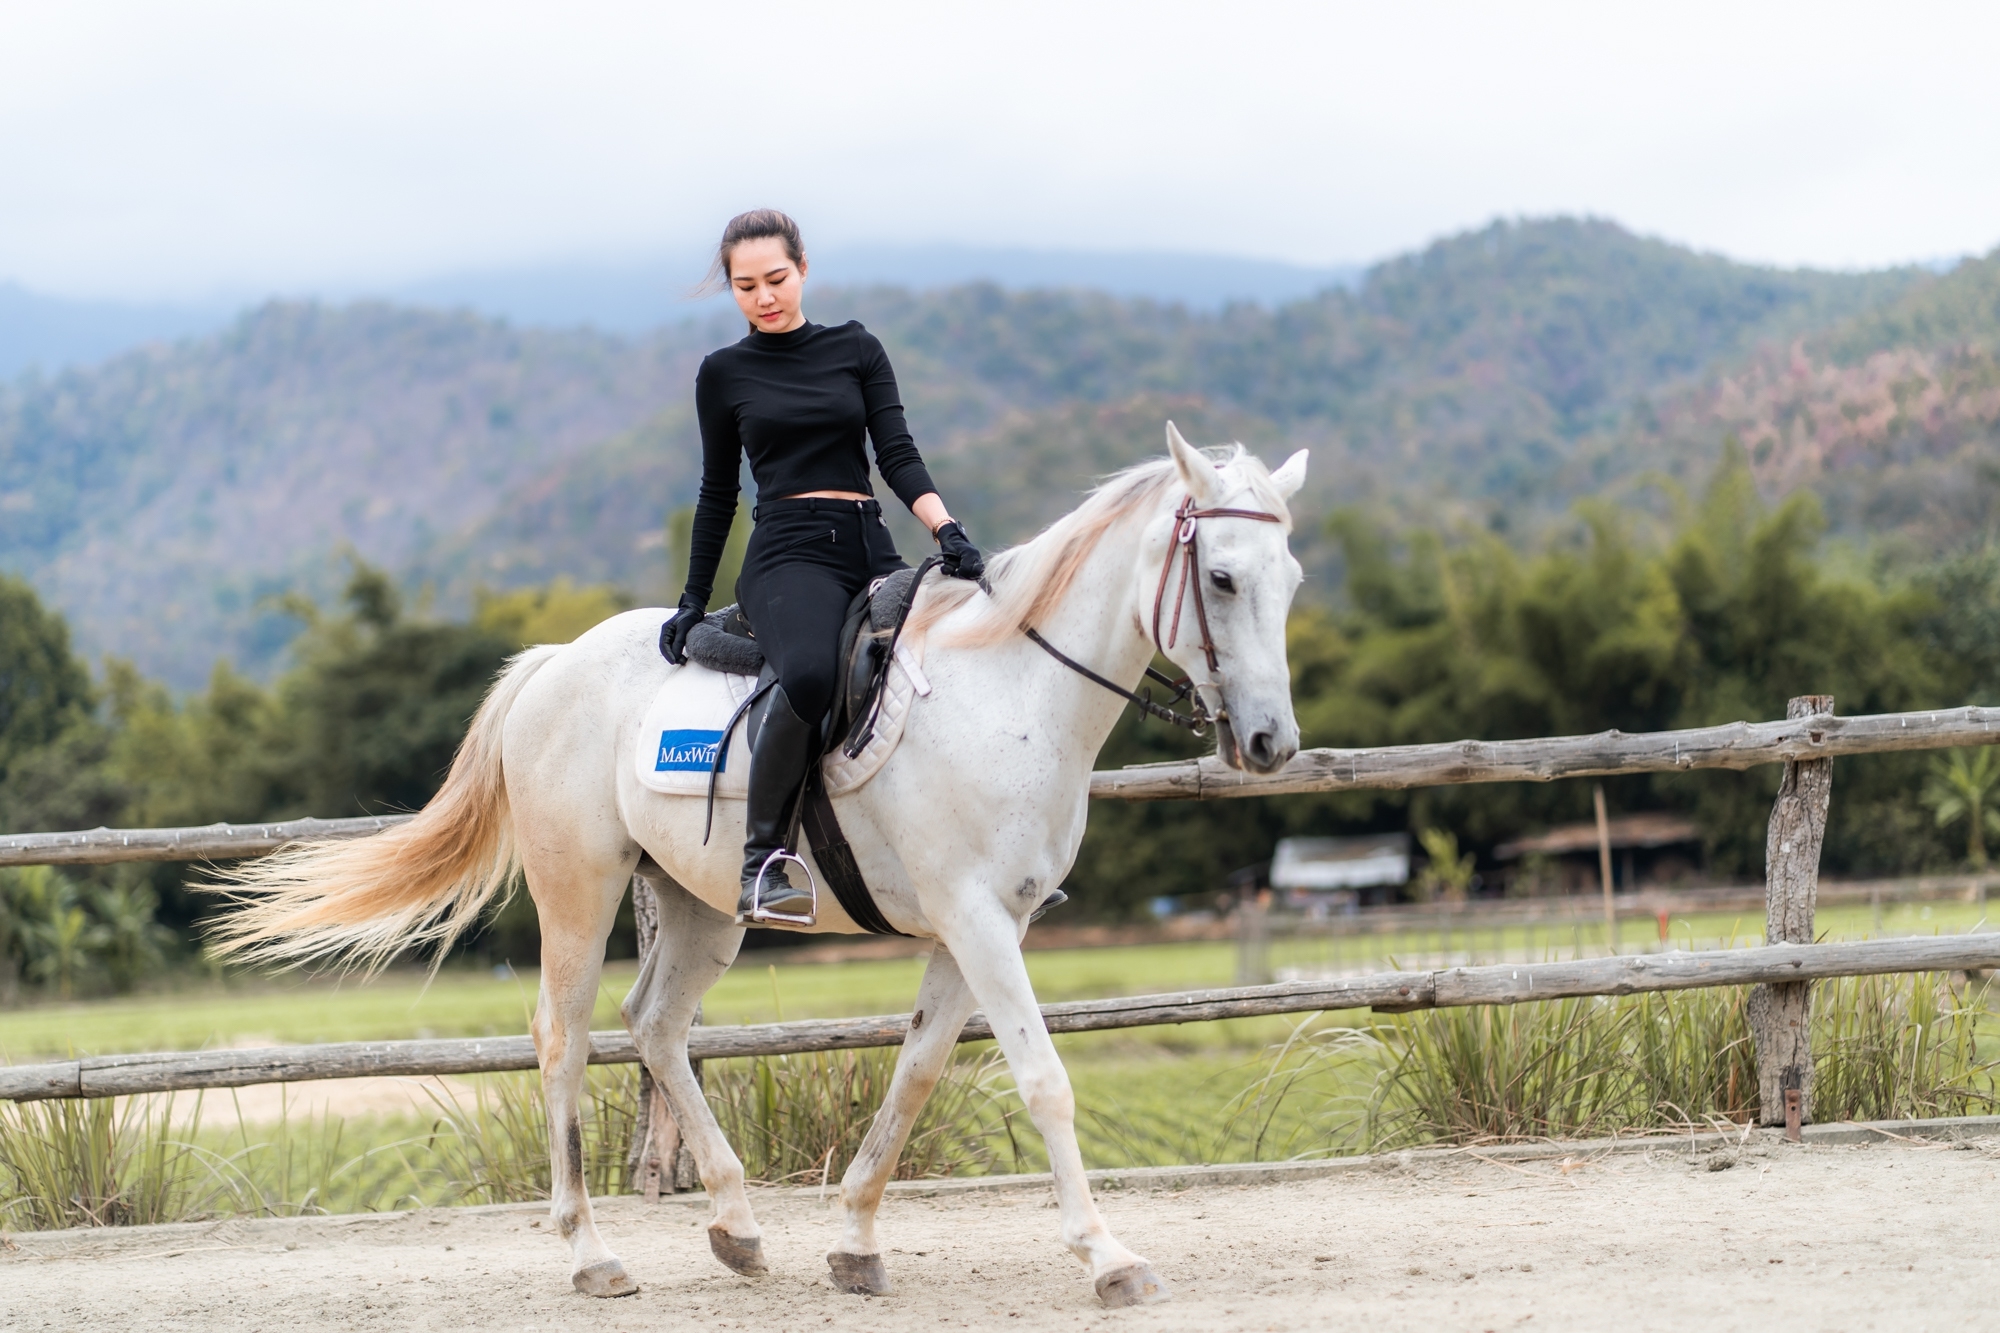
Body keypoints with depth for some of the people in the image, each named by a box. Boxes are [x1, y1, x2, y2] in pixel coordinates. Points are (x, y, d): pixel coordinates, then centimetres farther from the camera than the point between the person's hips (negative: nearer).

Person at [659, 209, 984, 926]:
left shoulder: (856, 349, 13)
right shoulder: (724, 373, 11)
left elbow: (897, 454, 4)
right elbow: (718, 493, 18)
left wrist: (948, 530, -12)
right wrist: (694, 600, 18)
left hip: (871, 550, 3)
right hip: (788, 552, -3)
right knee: (809, 675, -38)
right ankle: (763, 856, -29)